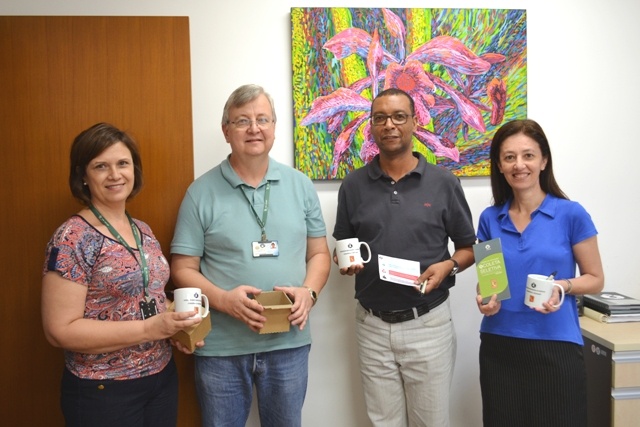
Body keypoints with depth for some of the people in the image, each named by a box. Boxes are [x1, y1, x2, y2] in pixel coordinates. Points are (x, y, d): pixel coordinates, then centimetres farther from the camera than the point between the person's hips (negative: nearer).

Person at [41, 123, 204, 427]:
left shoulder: (143, 231, 4)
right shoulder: (72, 239, -17)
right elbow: (60, 330, -20)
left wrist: (175, 324, -4)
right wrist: (150, 328, -25)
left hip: (163, 377, 7)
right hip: (103, 391, -6)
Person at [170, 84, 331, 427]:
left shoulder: (301, 186, 4)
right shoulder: (202, 192, -4)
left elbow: (319, 253, 8)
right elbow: (183, 269, -4)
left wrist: (309, 291, -11)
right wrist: (223, 299, -20)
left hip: (288, 342, 2)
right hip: (221, 347, -2)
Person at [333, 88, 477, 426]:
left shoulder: (443, 183, -2)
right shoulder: (353, 185, 2)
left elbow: (468, 248, 5)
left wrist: (448, 266, -14)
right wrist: (346, 261, -10)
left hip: (429, 323, -1)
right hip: (372, 325, 2)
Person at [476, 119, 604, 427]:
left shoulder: (571, 214, -6)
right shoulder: (490, 219, 3)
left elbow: (595, 279, 1)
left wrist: (563, 287, -18)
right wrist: (485, 297, -8)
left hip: (555, 347, -3)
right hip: (498, 347, 3)